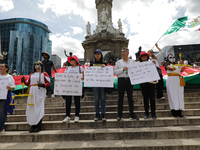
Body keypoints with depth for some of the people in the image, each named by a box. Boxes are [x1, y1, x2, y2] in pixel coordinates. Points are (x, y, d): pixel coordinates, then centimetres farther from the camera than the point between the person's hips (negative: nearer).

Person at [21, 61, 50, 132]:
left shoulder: (44, 74, 6)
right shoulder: (31, 74, 20)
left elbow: (48, 82, -2)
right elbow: (28, 83, 21)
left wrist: (43, 85, -20)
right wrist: (24, 81, 1)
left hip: (40, 92, -5)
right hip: (32, 93, 5)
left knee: (39, 108, -7)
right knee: (31, 108, 4)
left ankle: (38, 126, 1)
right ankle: (33, 125, 15)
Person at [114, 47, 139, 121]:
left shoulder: (132, 61, 14)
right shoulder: (119, 62, 10)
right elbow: (115, 71, 0)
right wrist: (122, 69, -10)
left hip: (130, 80, 1)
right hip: (121, 80, -1)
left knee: (130, 98, 6)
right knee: (120, 98, 1)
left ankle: (132, 114, 16)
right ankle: (119, 115, 8)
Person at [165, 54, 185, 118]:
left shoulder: (177, 65, 22)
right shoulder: (167, 64, 8)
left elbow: (182, 70, 7)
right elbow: (171, 68, -12)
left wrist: (182, 64, -5)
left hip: (178, 81, 5)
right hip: (171, 81, -5)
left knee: (180, 95, 1)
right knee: (173, 95, -7)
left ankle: (179, 112, 5)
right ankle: (174, 112, -5)